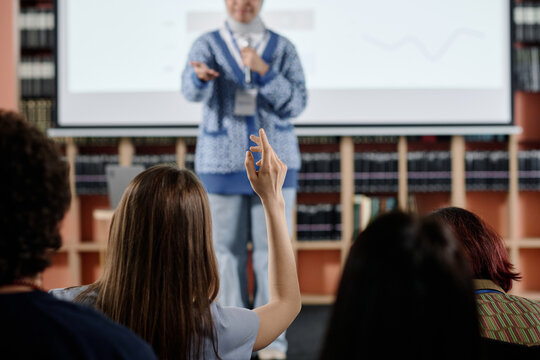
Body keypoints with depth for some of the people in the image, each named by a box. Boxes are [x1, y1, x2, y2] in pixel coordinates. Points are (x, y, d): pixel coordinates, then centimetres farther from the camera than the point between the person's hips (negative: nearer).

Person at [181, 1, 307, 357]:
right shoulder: (208, 45, 1)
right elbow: (192, 90, -19)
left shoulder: (283, 48, 4)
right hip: (222, 162, 0)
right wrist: (200, 76, -44)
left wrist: (264, 71, -19)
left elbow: (296, 104, -5)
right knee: (227, 249, 4)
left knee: (272, 250, 1)